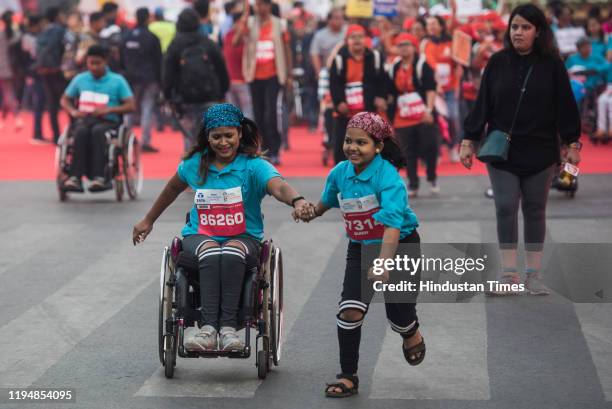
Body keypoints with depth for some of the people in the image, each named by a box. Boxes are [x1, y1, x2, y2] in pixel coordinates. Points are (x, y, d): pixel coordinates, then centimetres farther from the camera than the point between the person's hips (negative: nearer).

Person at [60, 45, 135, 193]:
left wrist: (108, 110, -14)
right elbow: (65, 100, 21)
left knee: (97, 131, -38)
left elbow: (130, 106, 1)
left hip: (108, 122, -2)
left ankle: (99, 176, -44)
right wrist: (73, 111, -1)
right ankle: (75, 177, -44)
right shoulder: (80, 79, 15)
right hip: (83, 119, 2)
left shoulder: (117, 81, 6)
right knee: (81, 131, -35)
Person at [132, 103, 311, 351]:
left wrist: (297, 201, -52)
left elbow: (278, 186, -29)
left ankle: (228, 327, -42)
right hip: (200, 236, 2)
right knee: (211, 253, -35)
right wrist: (148, 221, 36)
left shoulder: (254, 166, -8)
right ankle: (208, 328, -47)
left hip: (244, 238, -1)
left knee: (231, 253, -38)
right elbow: (172, 189, 24)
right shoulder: (195, 164, 4)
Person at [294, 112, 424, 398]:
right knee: (350, 311, -12)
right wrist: (312, 211, -5)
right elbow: (328, 200, 17)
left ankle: (411, 335, 44)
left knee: (398, 314, 5)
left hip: (400, 247, -4)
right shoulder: (340, 173, -7)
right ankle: (348, 377, 0)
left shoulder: (387, 176, -26)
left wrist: (383, 264, -47)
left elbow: (392, 225, -37)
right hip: (360, 248, 4)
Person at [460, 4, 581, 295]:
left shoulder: (552, 65, -2)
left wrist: (572, 143, -1)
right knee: (505, 208, -3)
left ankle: (533, 274, 14)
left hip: (539, 151, 0)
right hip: (502, 151, 1)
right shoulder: (498, 63, 1)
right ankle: (509, 274, 4)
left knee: (534, 210, 7)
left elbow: (565, 105, 1)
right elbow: (482, 104, 3)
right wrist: (469, 140, 1)